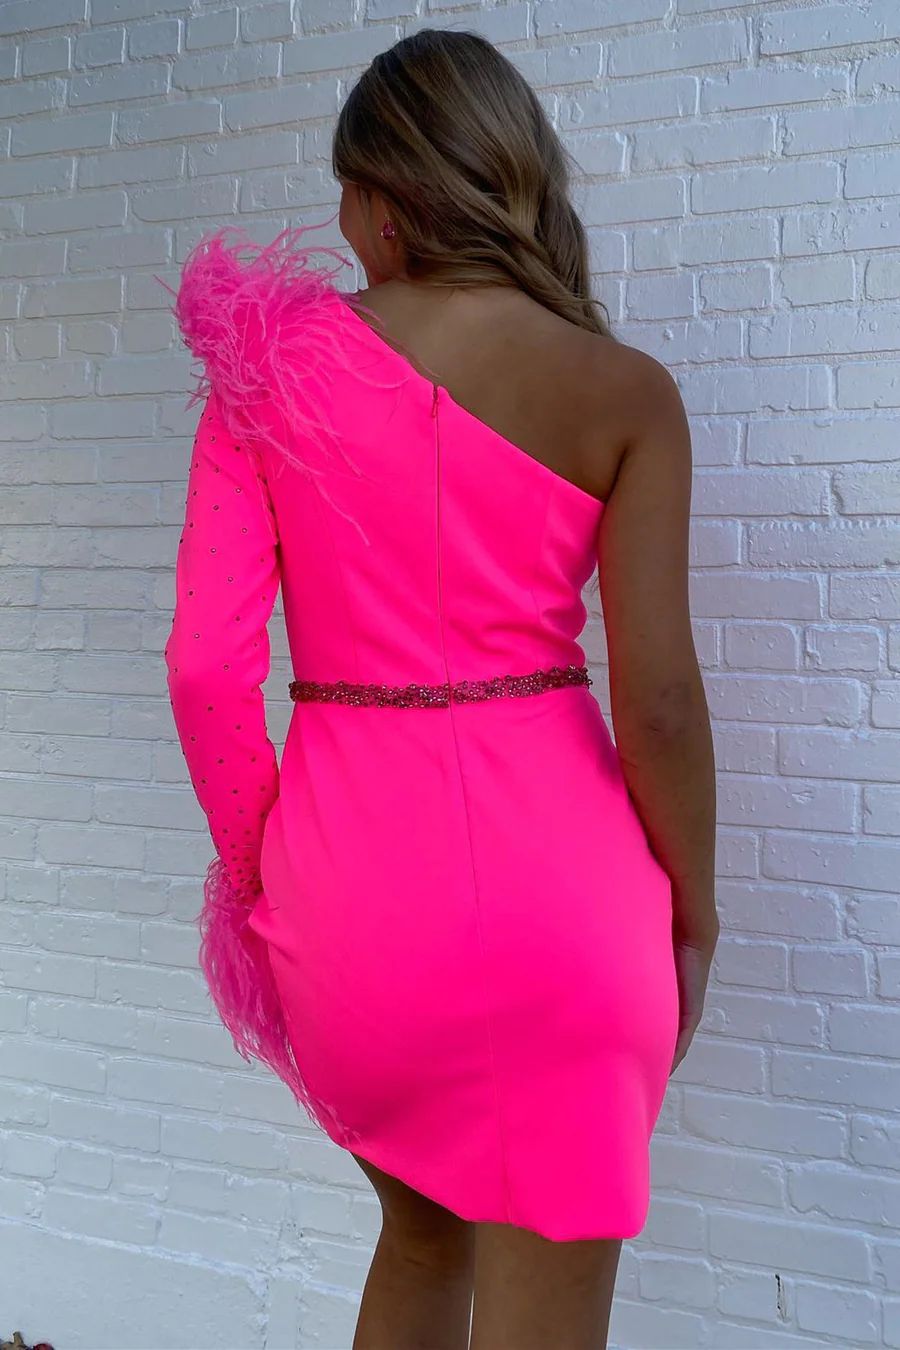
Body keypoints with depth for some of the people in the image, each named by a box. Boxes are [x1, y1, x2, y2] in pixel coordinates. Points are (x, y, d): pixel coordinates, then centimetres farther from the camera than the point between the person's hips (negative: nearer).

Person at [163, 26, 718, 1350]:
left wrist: (257, 868, 9)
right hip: (555, 877, -2)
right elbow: (659, 702, -9)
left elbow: (206, 663, -6)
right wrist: (691, 916, 7)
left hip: (351, 863, 2)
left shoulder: (274, 363, -2)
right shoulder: (624, 393, -5)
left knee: (420, 1229, 31)